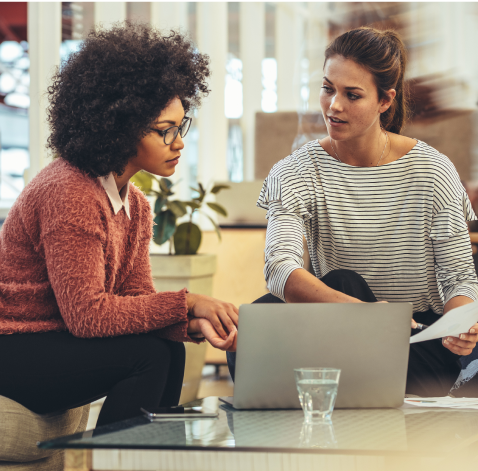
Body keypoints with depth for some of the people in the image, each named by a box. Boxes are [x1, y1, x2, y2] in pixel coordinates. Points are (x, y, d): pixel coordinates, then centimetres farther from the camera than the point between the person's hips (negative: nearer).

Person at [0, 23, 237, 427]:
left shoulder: (135, 206, 9)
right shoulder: (69, 194, -22)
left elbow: (136, 299, 3)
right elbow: (85, 312, -25)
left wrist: (196, 325, -17)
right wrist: (186, 303, -22)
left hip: (55, 340, 9)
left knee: (169, 352, -5)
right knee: (147, 356, -20)